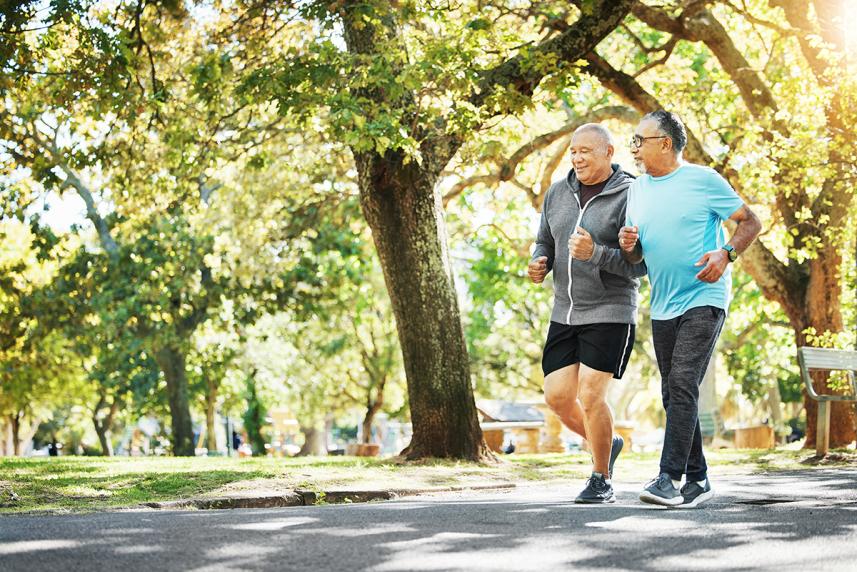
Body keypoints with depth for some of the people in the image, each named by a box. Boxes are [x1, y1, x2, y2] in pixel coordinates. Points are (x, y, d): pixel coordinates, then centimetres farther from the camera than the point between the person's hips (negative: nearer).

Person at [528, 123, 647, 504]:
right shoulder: (558, 192, 7)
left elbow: (639, 265, -14)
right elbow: (544, 242, 18)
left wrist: (595, 253, -28)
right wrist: (539, 264, -5)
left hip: (609, 312, -6)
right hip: (564, 313, 6)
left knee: (590, 396, -10)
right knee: (557, 397, 3)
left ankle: (601, 480, 8)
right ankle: (607, 444, 30)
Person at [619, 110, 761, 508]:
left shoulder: (703, 180, -5)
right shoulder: (638, 189, 12)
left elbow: (750, 222, 0)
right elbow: (635, 258, 18)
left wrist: (725, 254, -17)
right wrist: (627, 245, -6)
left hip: (703, 300, -7)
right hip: (663, 307, 7)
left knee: (682, 384, -18)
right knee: (674, 395, 8)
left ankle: (669, 478, -20)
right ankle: (697, 479, 18)